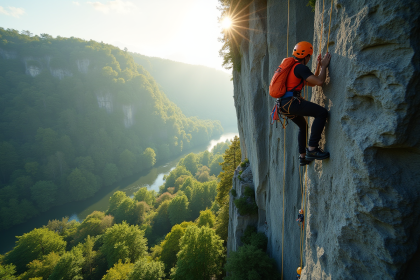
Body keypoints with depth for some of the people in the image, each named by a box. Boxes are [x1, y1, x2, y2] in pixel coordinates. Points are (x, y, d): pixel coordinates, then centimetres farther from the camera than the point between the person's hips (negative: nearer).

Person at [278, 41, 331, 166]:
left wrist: (318, 66, 30)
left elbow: (312, 83, 32)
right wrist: (324, 66, 2)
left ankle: (303, 156, 32)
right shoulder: (301, 67, -6)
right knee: (322, 112, -15)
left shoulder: (293, 67, 26)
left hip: (283, 104, 11)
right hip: (290, 101, -11)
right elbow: (319, 81, -14)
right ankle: (312, 149, -17)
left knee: (303, 126, 27)